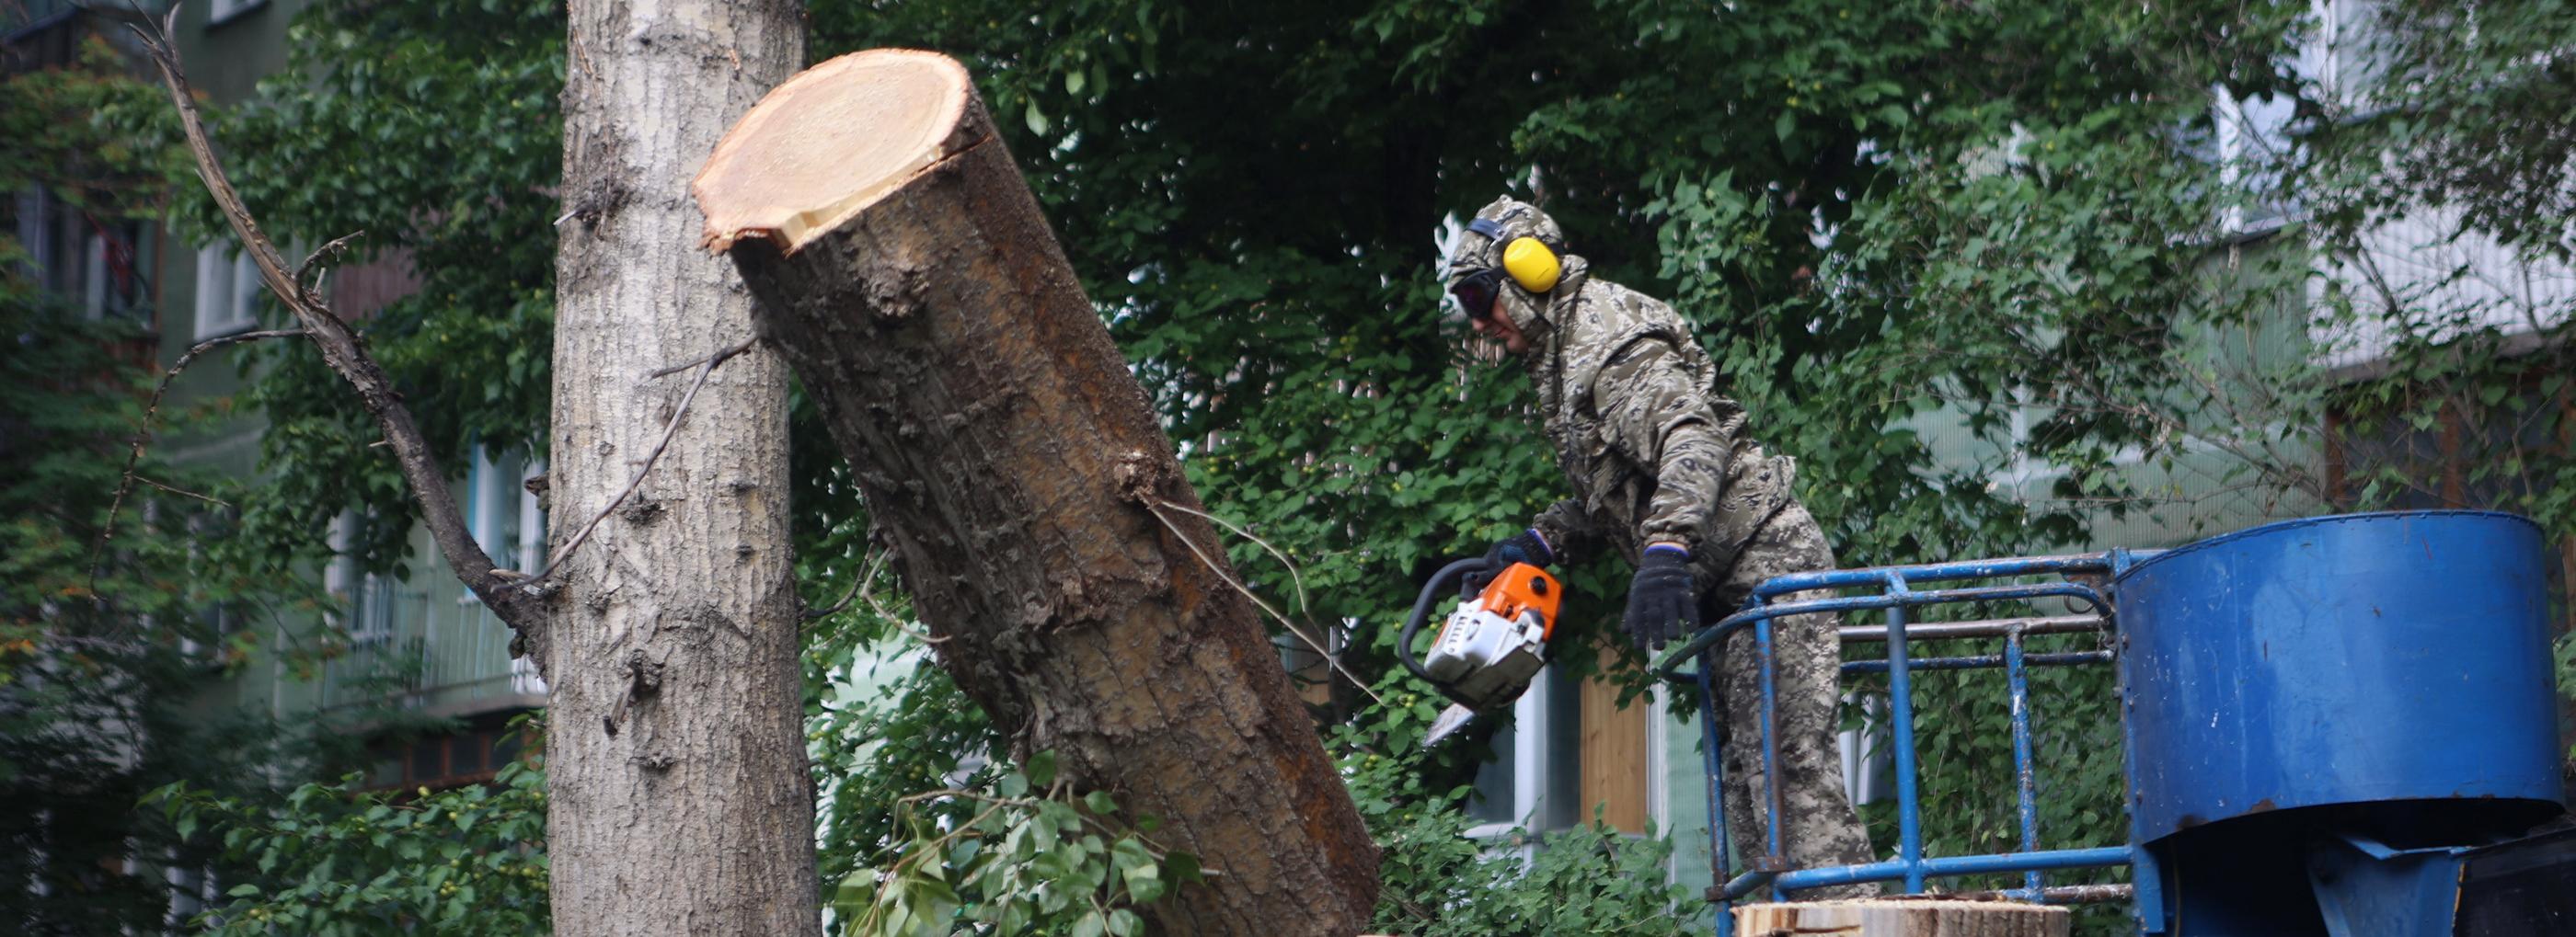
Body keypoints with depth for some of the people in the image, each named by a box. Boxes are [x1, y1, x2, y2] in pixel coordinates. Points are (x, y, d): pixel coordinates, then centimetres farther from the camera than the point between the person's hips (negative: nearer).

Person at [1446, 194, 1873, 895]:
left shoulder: (1607, 338, -14)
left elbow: (1691, 441, -29)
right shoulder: (1563, 360, 19)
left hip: (1768, 565, -11)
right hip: (1728, 588, 11)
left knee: (1790, 761, -16)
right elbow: (1613, 495, 24)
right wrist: (1543, 540, 8)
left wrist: (1665, 554, -40)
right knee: (1745, 768, 9)